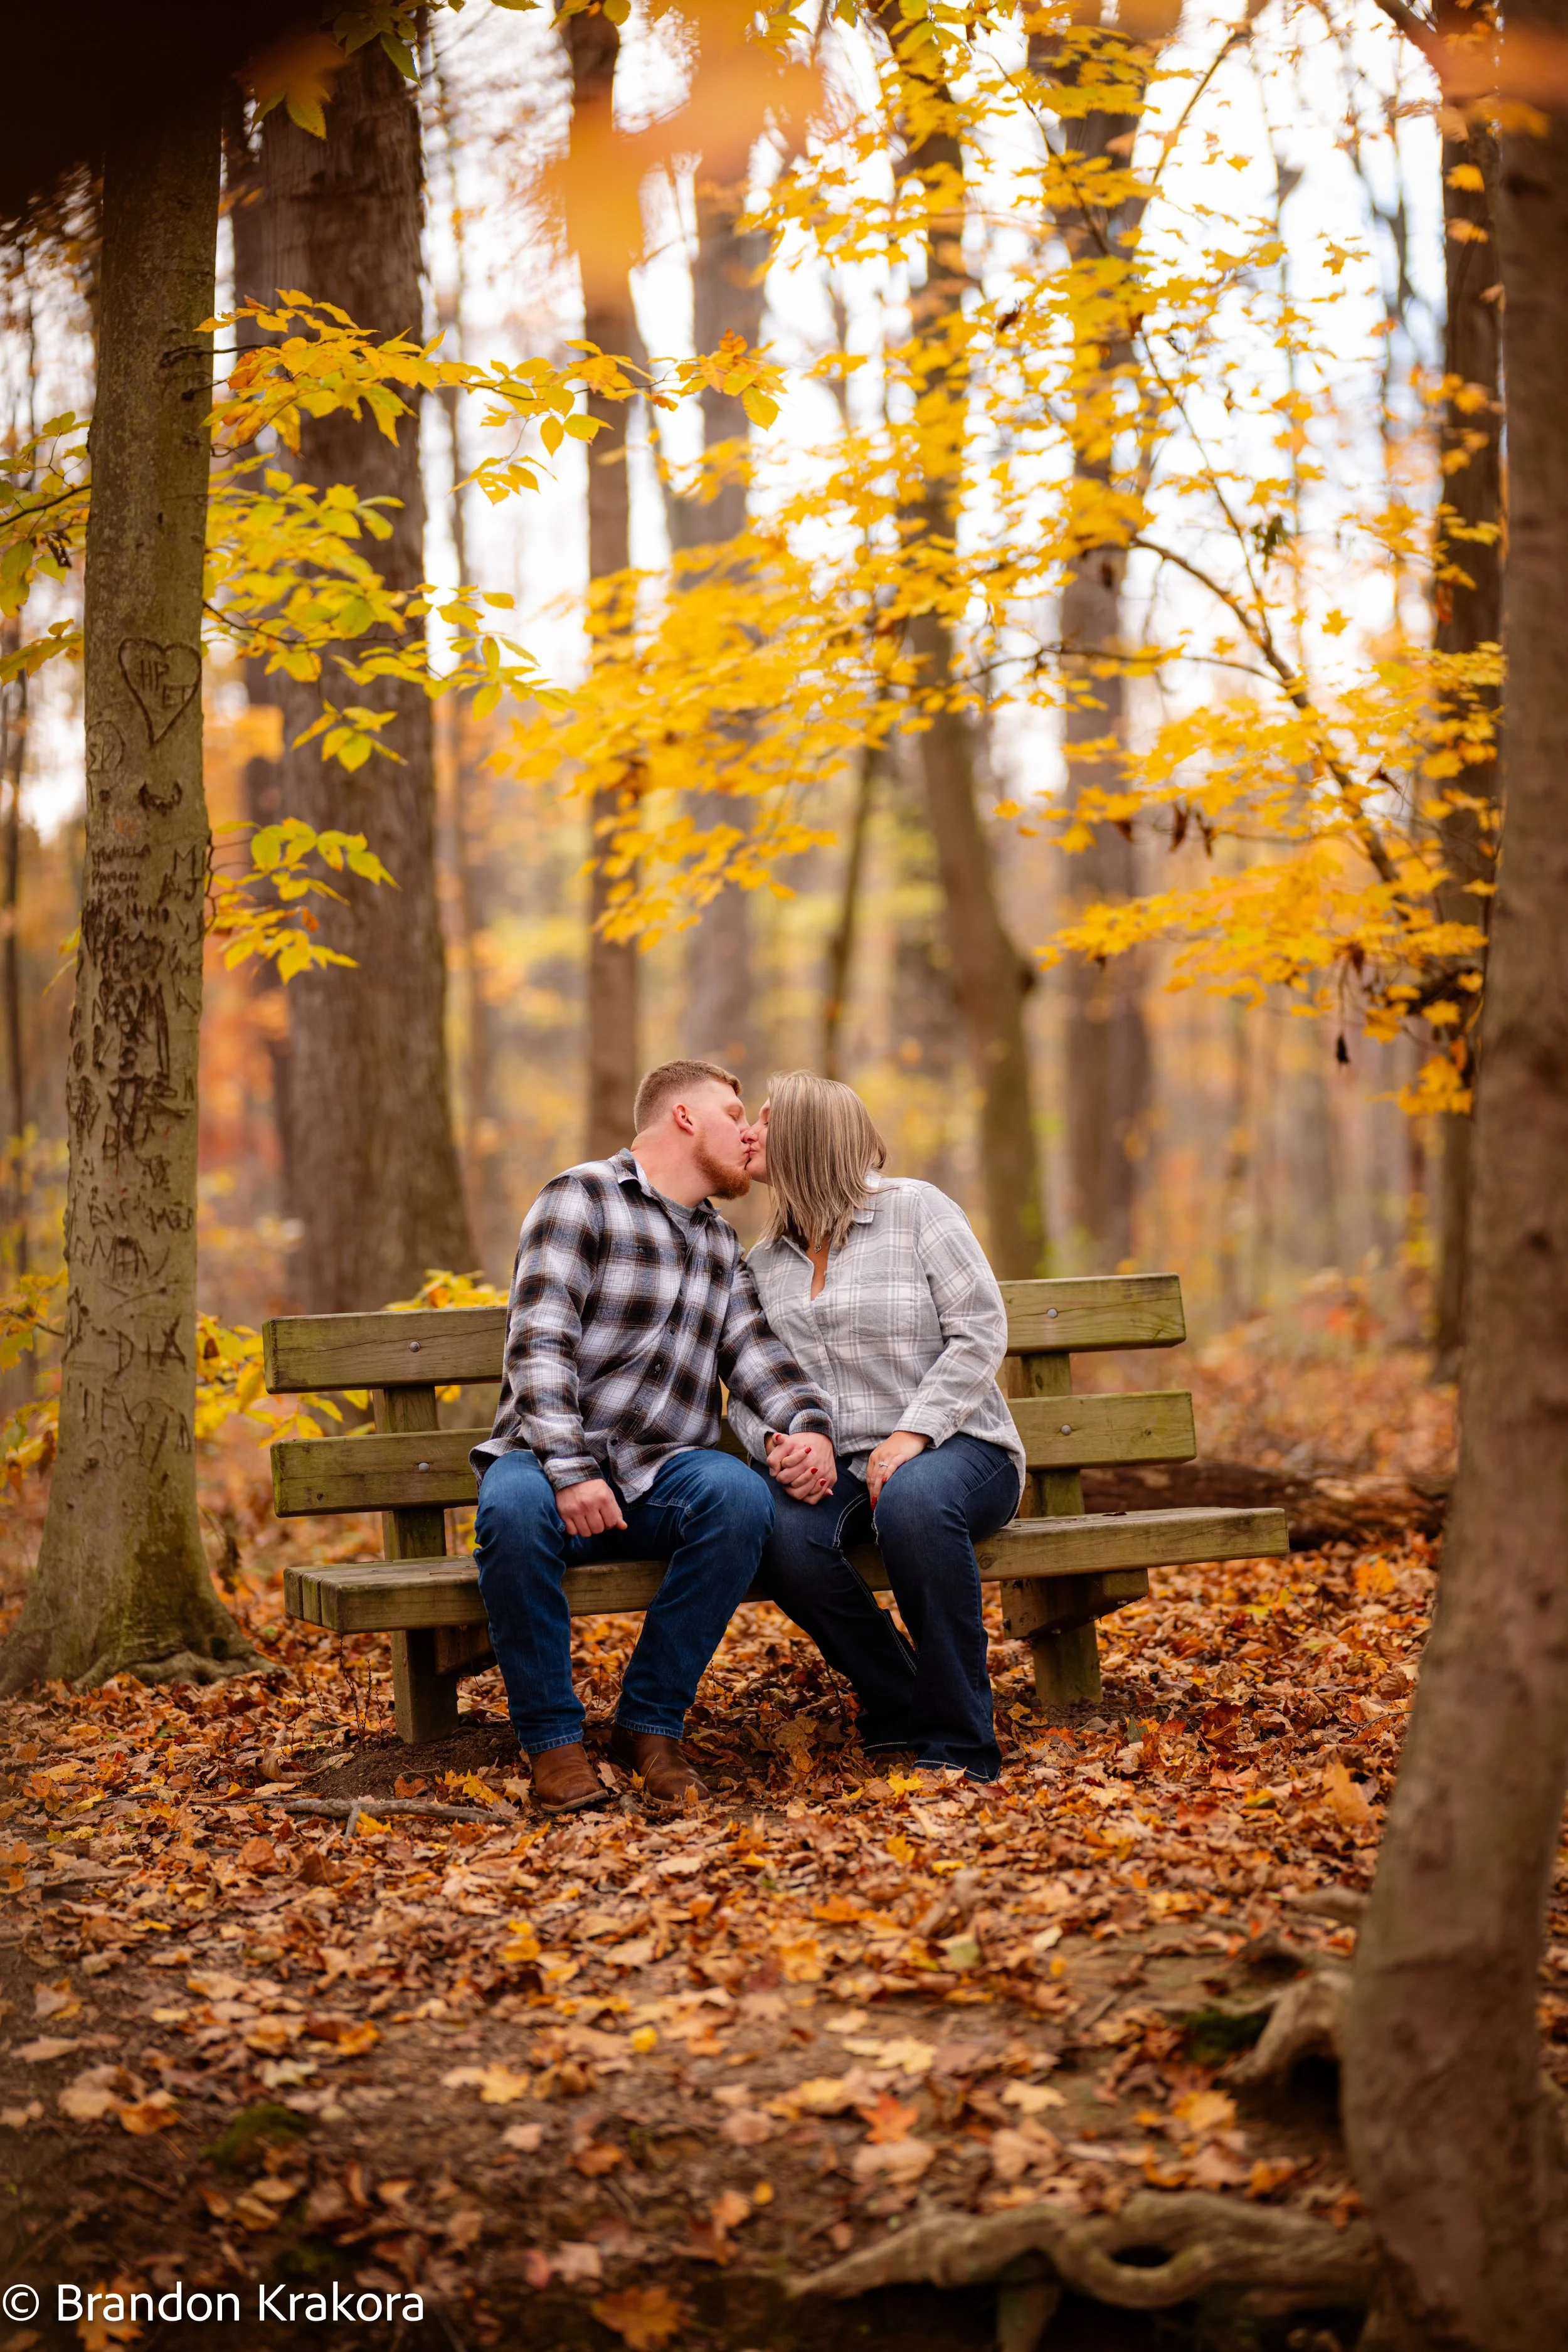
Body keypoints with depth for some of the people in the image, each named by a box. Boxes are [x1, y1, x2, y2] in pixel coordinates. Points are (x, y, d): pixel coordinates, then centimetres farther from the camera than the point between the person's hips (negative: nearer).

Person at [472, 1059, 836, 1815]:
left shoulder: (720, 1243, 21)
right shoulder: (581, 1200, -2)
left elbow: (753, 1349, 6)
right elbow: (540, 1347, -14)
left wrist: (810, 1424, -15)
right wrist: (570, 1473, -26)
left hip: (664, 1476, 5)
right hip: (551, 1459, -5)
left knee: (742, 1495, -29)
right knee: (513, 1510, -39)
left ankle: (650, 1725, -16)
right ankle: (553, 1738, -20)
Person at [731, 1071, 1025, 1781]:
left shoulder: (915, 1209, 0)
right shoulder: (763, 1262, 16)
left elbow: (980, 1331, -7)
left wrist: (913, 1435, -18)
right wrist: (777, 1445, -11)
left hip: (951, 1447, -4)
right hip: (830, 1466, 4)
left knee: (913, 1501, -40)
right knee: (784, 1535, -32)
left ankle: (958, 1742, -28)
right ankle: (899, 1713, -13)